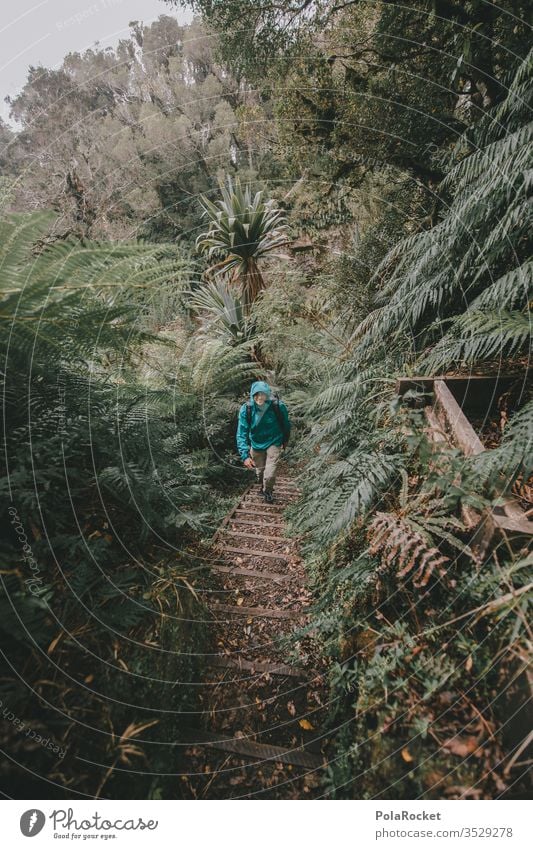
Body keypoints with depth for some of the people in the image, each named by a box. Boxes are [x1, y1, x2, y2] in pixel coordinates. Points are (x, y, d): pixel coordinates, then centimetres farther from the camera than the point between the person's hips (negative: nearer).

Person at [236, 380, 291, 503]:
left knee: (269, 474, -11)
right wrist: (245, 455, -31)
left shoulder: (278, 407, -25)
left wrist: (285, 440, 11)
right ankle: (261, 486, 55)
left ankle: (268, 491, 24)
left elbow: (286, 424, -4)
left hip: (273, 443, -1)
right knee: (259, 471, 20)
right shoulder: (246, 410, -25)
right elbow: (241, 434, -22)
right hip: (256, 444, 2)